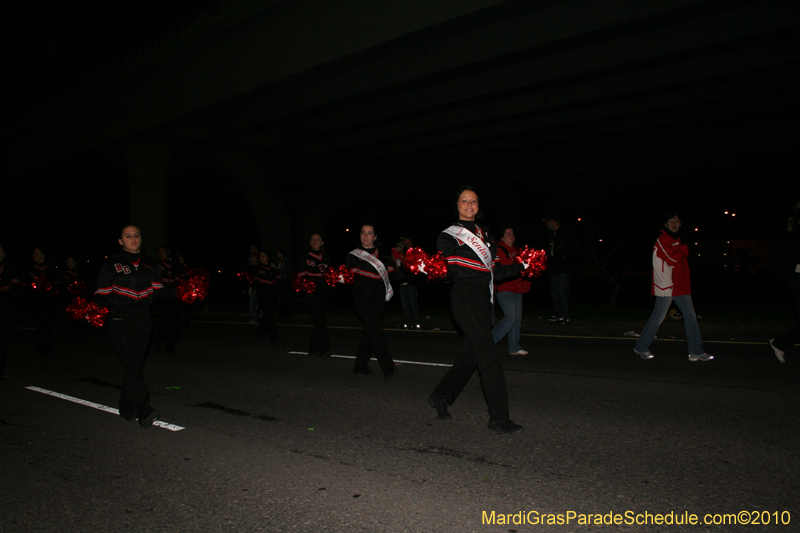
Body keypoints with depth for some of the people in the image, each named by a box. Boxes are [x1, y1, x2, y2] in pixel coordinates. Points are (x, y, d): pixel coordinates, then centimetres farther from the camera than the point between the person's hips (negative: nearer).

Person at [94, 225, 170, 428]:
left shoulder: (150, 265, 13)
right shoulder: (112, 265, 0)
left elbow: (158, 290, 12)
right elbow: (102, 293, 0)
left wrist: (176, 292, -5)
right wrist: (97, 307, -19)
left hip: (143, 318, 5)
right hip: (120, 319, -5)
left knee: (137, 365, 9)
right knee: (132, 366, -13)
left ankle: (127, 408, 23)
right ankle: (145, 411, -17)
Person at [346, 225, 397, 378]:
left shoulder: (382, 254, 14)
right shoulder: (353, 255, 7)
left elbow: (391, 273, 7)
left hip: (379, 296, 4)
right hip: (362, 295, -4)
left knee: (369, 331, 6)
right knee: (375, 331, -13)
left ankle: (360, 366, 19)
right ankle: (388, 368, -15)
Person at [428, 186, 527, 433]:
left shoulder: (485, 234, 20)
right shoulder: (448, 236, 1)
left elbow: (495, 270, 19)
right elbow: (447, 271, -8)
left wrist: (521, 267, 11)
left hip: (483, 298, 7)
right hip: (465, 297, -7)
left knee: (471, 354, 10)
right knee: (488, 356, -11)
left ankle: (441, 396, 27)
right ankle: (499, 418, -7)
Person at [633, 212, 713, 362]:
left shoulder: (677, 240, 18)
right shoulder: (663, 240, -11)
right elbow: (673, 258, -24)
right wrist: (684, 249, -8)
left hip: (680, 287, 9)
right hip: (666, 287, -9)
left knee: (690, 316, 6)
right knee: (658, 318, -4)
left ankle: (696, 352, 11)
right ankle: (641, 347, 10)